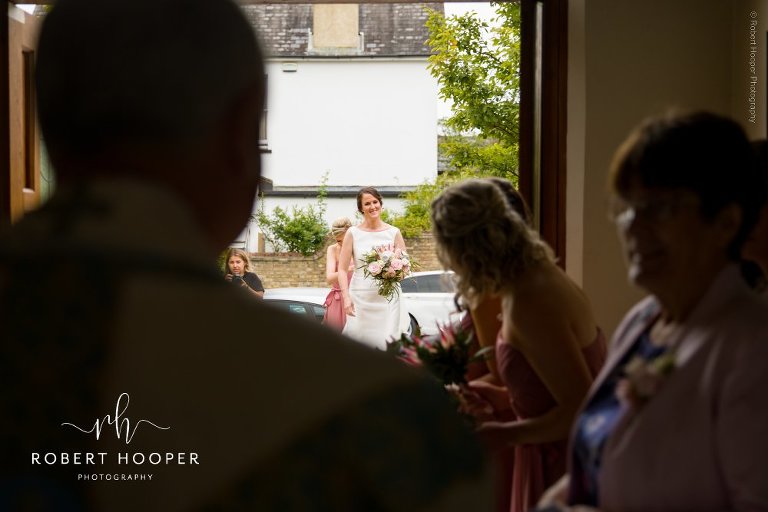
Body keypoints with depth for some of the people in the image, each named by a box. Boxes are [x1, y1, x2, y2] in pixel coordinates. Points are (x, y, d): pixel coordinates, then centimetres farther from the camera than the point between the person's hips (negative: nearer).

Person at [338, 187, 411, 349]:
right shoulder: (353, 233, 4)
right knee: (360, 342, -4)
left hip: (388, 298, 0)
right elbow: (342, 269, 2)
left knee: (387, 342, -6)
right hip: (361, 297, 0)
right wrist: (346, 297, -10)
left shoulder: (393, 233, 6)